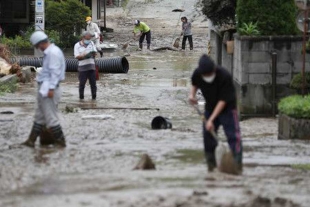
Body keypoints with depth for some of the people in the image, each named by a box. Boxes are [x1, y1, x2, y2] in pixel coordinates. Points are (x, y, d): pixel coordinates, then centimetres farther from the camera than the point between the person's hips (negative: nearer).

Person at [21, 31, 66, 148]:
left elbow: (55, 72, -21)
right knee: (40, 116, 14)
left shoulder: (53, 52, -17)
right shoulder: (49, 52, 14)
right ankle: (31, 141, 19)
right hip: (44, 89, 11)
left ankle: (60, 141, 3)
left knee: (50, 117, -4)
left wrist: (51, 88, -23)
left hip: (48, 89, -11)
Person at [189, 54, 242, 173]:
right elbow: (195, 84, 11)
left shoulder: (224, 76, -31)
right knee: (208, 136, 2)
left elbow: (223, 100, -27)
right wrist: (192, 94, -11)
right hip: (210, 108, 5)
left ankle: (238, 163, -18)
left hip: (227, 107, -5)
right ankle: (211, 164, 13)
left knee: (233, 135, -16)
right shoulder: (197, 74, -16)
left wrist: (211, 119, -29)